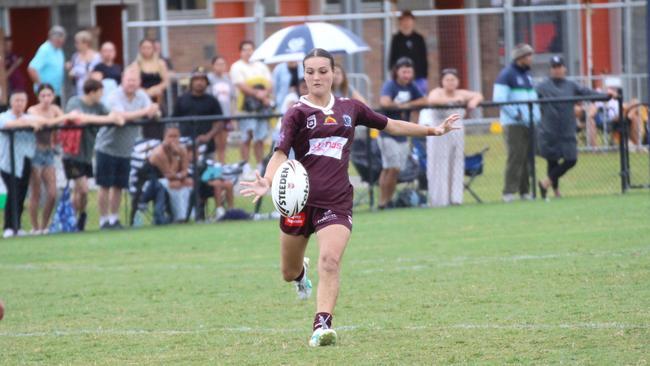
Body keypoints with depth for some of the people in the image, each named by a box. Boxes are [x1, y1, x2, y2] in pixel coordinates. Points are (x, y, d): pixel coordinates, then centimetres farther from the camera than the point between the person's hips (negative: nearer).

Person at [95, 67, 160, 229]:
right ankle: (104, 220, 5)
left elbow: (154, 114, -11)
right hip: (107, 147, -5)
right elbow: (121, 115, -33)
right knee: (105, 186, -2)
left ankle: (114, 218, 19)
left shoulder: (141, 96, 1)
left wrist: (154, 112, -36)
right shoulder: (115, 97, -16)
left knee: (119, 186, 9)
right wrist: (144, 112, -39)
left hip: (126, 150, 5)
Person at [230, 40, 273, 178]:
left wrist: (265, 94, -12)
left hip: (262, 106, 4)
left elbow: (269, 84, 9)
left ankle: (260, 166, 9)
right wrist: (257, 93, -20)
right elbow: (241, 86, -10)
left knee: (260, 138, 5)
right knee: (246, 138, -5)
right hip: (247, 106, -4)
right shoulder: (237, 67, 2)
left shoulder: (261, 66, 17)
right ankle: (246, 168, -2)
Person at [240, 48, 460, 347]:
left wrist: (433, 130, 26)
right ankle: (301, 271, 50)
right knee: (289, 274, 13)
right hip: (299, 199, -1)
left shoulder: (349, 108, 9)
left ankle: (322, 326, -25)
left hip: (337, 201, 1)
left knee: (330, 260, -23)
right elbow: (281, 153, -15)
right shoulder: (298, 113, -2)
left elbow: (390, 125, 24)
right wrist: (267, 181, -35)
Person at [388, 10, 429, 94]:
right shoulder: (396, 39, 1)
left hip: (419, 78, 2)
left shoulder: (419, 39, 6)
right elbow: (391, 59, 3)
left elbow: (424, 59, 9)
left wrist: (425, 78, 6)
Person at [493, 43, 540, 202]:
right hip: (513, 124, -8)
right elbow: (499, 99, -15)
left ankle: (524, 191, 11)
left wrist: (536, 115, 10)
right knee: (516, 156, -14)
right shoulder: (506, 75, -7)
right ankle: (509, 191, -15)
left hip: (529, 123, 8)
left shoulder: (527, 74, 19)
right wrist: (516, 114, -16)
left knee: (528, 157, 6)